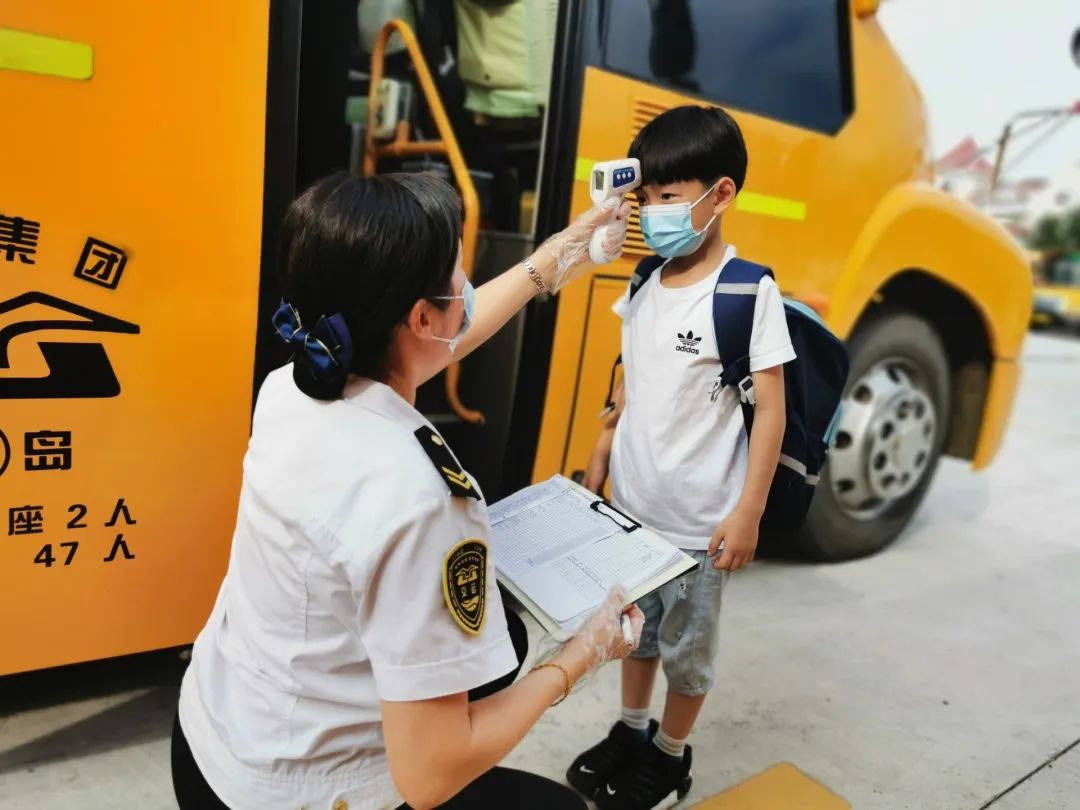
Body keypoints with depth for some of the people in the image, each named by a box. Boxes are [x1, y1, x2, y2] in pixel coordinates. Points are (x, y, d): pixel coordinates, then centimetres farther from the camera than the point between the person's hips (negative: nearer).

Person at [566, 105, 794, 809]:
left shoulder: (749, 292, -16)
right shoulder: (645, 283, 3)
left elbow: (770, 410, -15)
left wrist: (748, 512, -16)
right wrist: (601, 458, 14)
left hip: (698, 518, -6)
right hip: (631, 501, 6)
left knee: (687, 645, 14)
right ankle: (631, 732, 45)